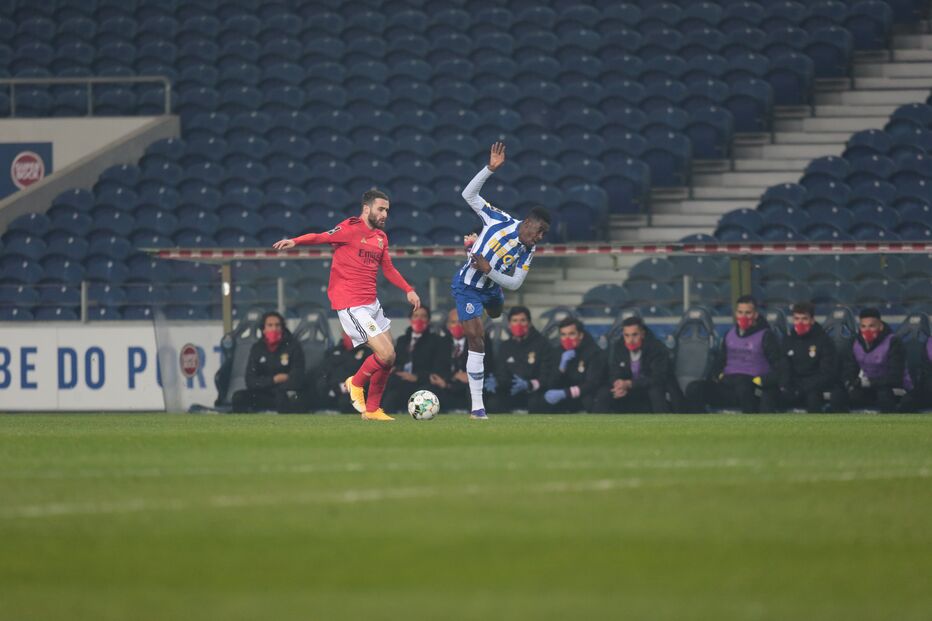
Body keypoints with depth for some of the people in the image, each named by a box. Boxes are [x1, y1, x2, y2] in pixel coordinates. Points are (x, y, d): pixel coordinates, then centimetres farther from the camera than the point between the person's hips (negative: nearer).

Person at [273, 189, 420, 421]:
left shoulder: (381, 237, 15)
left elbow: (388, 269, 26)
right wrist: (295, 241, -38)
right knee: (386, 354, -15)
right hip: (352, 306, -9)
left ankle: (372, 409, 23)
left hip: (372, 304, 9)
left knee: (389, 359, 10)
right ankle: (357, 382, 12)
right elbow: (322, 237, -20)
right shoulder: (350, 229, -9)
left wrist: (408, 290, 17)